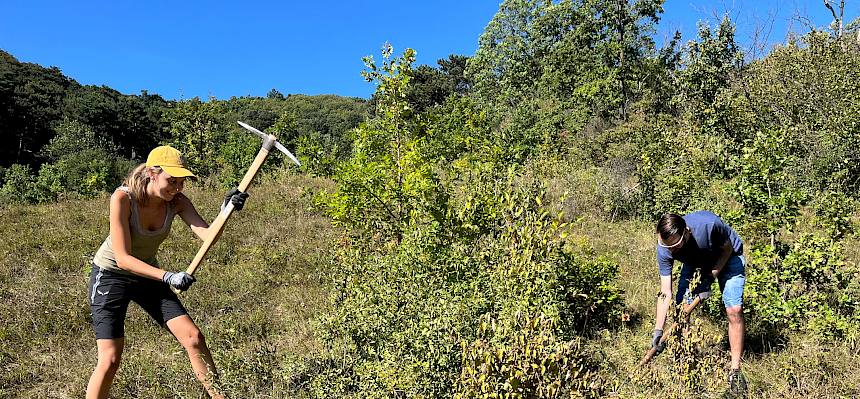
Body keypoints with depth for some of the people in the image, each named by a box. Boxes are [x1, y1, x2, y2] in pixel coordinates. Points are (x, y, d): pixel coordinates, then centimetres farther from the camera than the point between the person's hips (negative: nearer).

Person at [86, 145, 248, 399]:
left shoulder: (176, 201, -14)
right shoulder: (123, 198, -26)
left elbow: (207, 234, -27)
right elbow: (123, 258, -28)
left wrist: (226, 212, -46)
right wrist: (167, 277, -38)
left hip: (148, 274, 4)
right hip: (111, 274, -4)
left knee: (194, 338, -5)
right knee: (111, 358, -11)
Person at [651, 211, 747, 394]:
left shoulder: (709, 224, -42)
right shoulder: (664, 249, -29)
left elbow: (727, 248, -17)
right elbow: (665, 293, -25)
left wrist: (710, 278, -25)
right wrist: (658, 331, -28)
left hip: (727, 258, -2)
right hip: (696, 262, 3)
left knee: (734, 310, -15)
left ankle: (735, 370, -4)